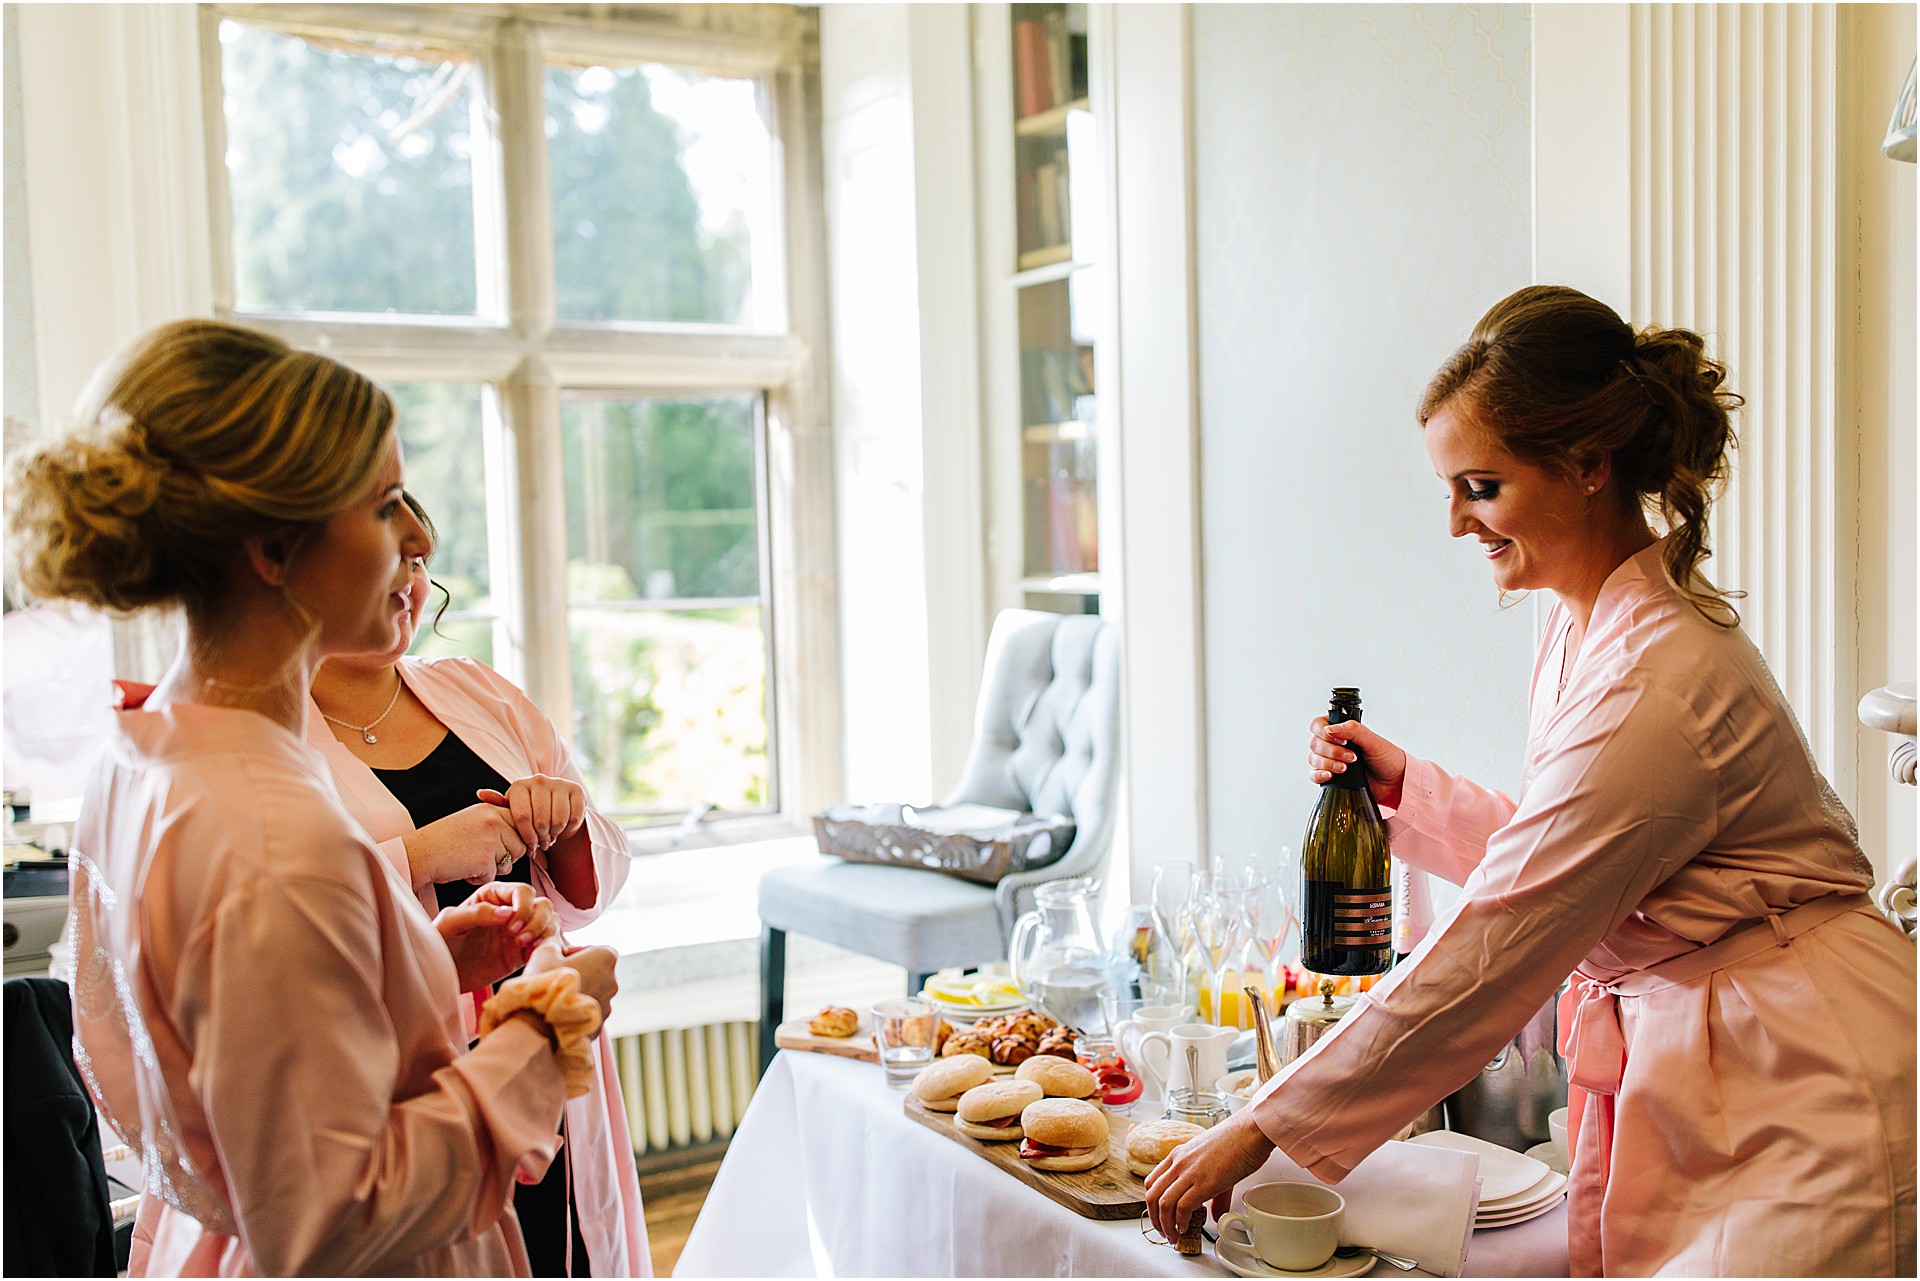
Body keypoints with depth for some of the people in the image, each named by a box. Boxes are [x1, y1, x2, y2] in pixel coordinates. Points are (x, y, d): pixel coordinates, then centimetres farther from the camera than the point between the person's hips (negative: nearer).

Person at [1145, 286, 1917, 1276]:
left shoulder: (1658, 684, -24)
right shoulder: (1582, 627, 6)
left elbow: (1491, 948, -23)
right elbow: (1547, 857, 18)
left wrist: (1265, 1129, -17)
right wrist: (1403, 785, 6)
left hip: (1803, 1097, -8)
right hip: (1665, 1068, 8)